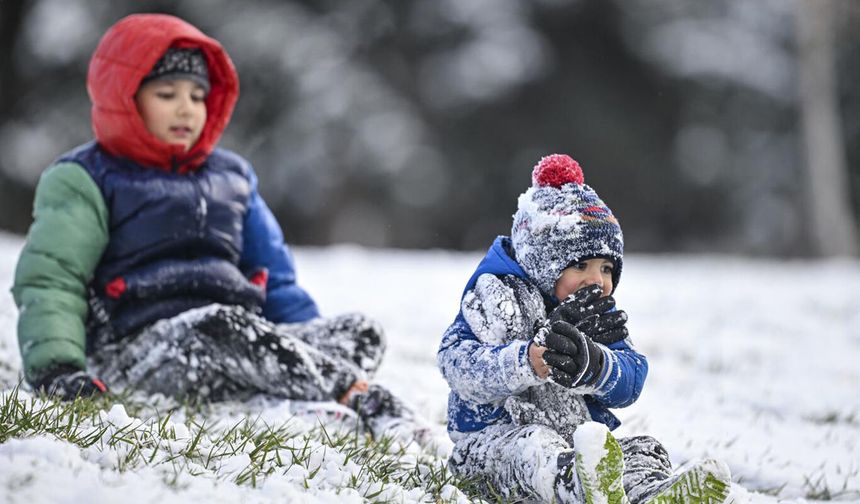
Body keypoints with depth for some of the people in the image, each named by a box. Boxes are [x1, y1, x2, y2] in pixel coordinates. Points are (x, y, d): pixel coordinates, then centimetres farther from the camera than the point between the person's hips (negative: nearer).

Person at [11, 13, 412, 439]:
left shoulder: (232, 176, 26)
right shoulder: (83, 181, 9)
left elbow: (277, 284, 27)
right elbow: (50, 279, -4)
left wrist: (308, 355, 11)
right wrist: (55, 366, -22)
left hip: (237, 353, 6)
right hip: (137, 349, -6)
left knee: (360, 333, -16)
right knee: (220, 325, -37)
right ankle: (357, 394, -42)